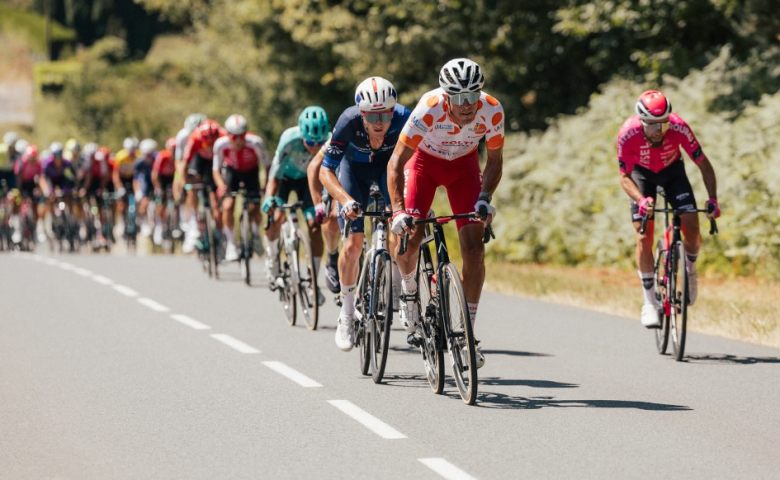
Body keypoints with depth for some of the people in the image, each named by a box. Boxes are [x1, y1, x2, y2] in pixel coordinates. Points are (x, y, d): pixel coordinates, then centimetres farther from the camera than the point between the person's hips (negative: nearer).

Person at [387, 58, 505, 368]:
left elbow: (495, 160, -12)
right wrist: (398, 210, -42)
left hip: (463, 163, 1)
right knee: (408, 237, -18)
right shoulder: (428, 110, -37)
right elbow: (396, 163, -32)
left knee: (474, 247, -12)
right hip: (425, 160, -1)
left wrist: (485, 197, -27)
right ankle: (409, 289, 17)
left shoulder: (492, 111, -30)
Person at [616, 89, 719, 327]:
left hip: (672, 170, 1)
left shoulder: (679, 128, -33)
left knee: (691, 227, -16)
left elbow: (704, 165, -23)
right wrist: (641, 200, -43)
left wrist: (713, 199, -34)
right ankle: (649, 302, -3)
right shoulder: (628, 134, -35)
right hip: (642, 174, -1)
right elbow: (624, 177, -24)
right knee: (644, 237, -13)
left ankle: (690, 267, 17)